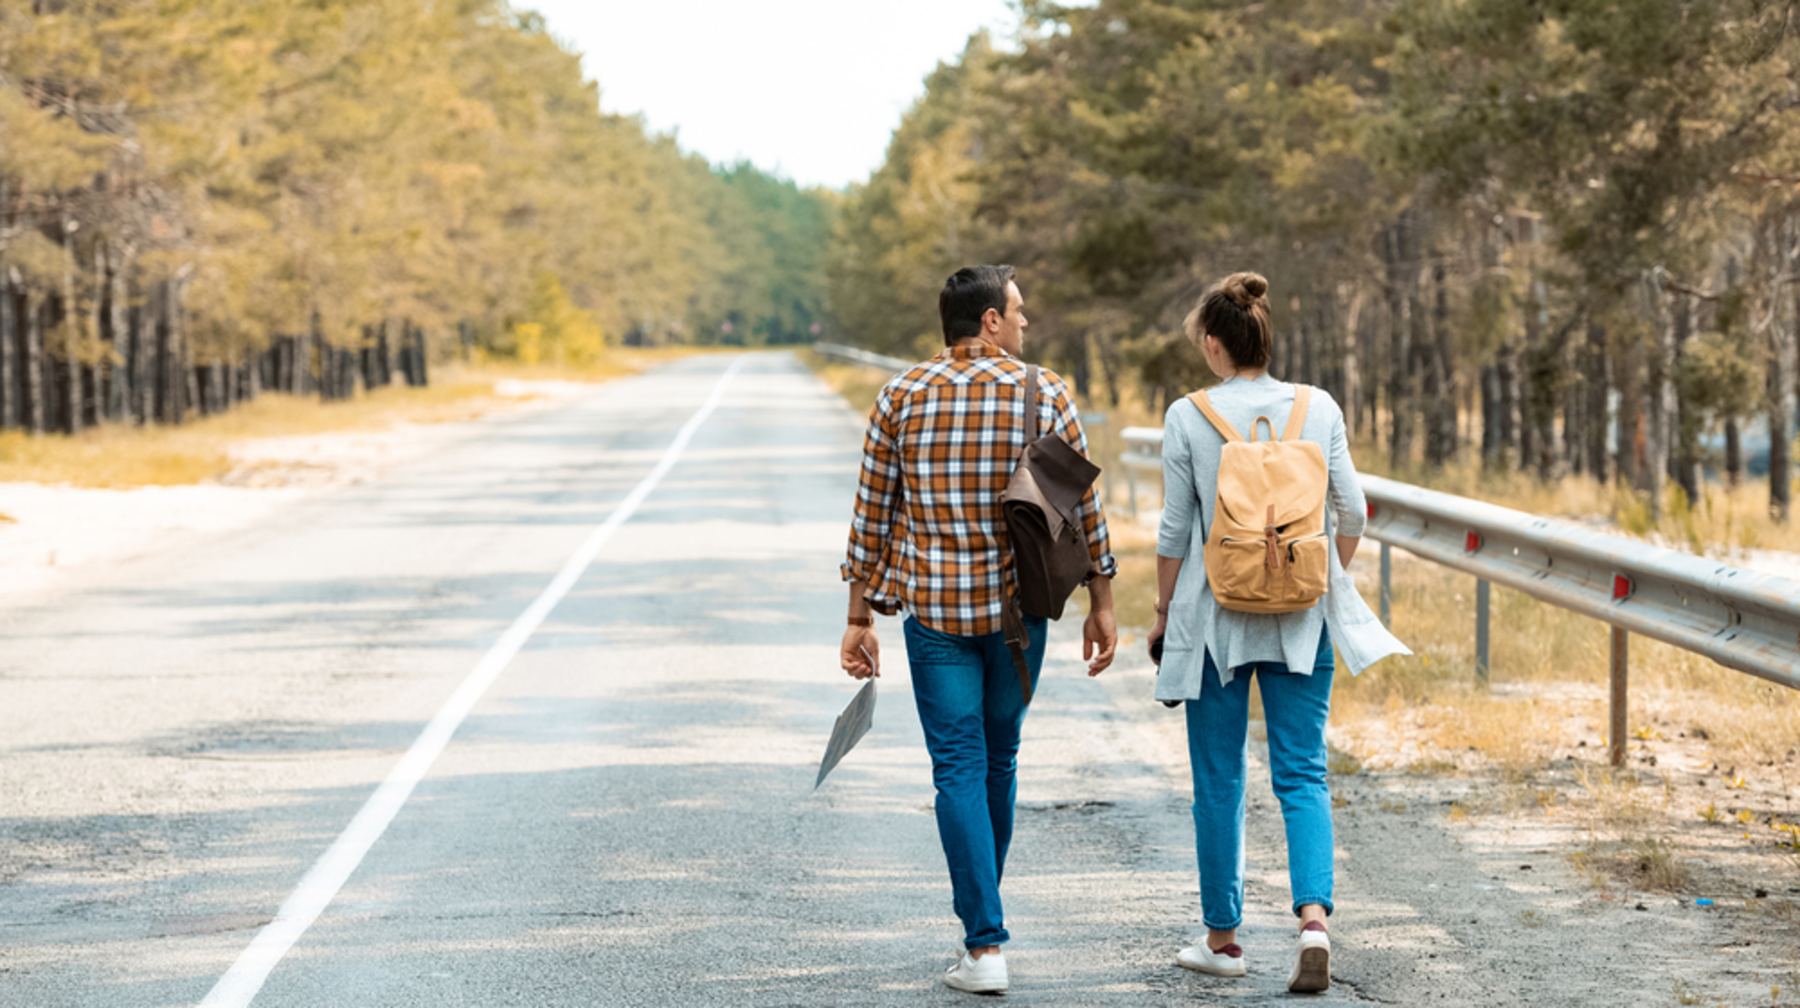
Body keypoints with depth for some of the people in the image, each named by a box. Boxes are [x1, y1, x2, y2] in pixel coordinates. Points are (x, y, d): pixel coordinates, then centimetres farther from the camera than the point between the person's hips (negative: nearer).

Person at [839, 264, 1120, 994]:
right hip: (1018, 606, 1)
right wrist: (1101, 605, 8)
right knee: (999, 759, 18)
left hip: (932, 607, -1)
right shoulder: (1046, 396, -3)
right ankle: (979, 907, 33)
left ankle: (985, 945, -8)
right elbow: (1083, 509, -2)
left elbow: (872, 517, 1)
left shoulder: (901, 398, -1)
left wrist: (860, 620, 7)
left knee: (959, 770, 0)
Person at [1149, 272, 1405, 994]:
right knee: (1302, 776, 4)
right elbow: (1350, 514, 2)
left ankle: (1223, 936, 17)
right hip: (1301, 620, 2)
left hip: (1215, 616, -2)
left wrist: (1164, 613, 8)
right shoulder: (1320, 409, -1)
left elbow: (1175, 532, -4)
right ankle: (1314, 915, -16)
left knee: (1218, 780, 10)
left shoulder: (1188, 418, -7)